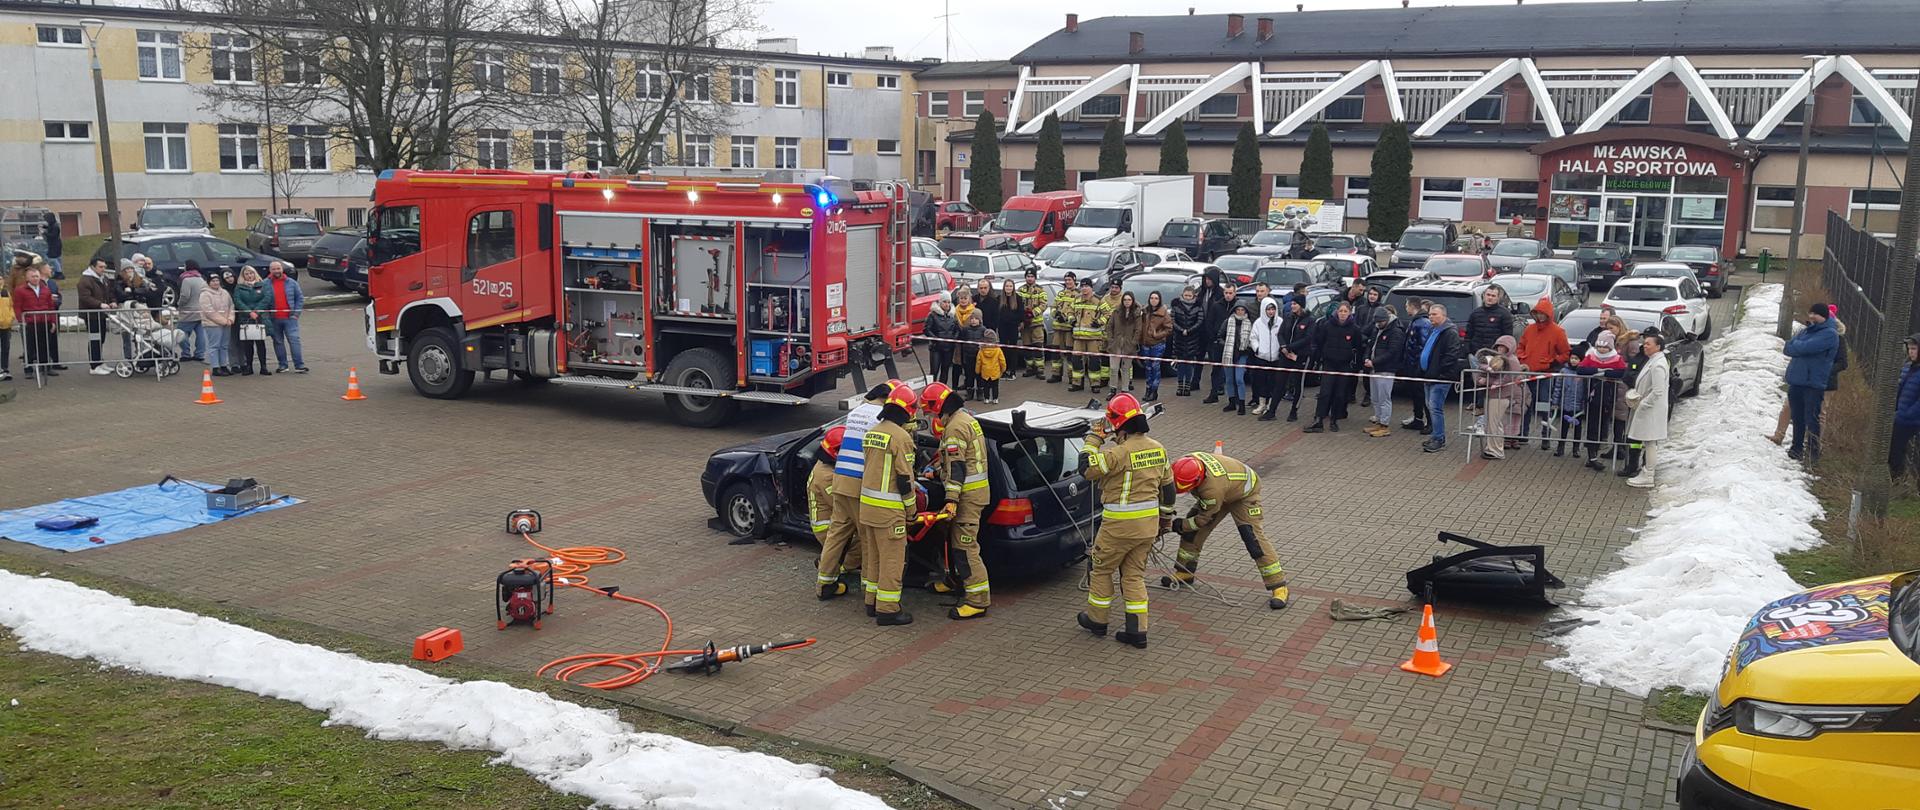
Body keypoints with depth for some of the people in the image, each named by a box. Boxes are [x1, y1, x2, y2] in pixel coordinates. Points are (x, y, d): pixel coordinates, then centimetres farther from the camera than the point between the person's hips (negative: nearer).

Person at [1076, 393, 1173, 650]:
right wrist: (1166, 518, 24)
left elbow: (1087, 469, -17)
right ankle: (1137, 631, 12)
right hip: (1149, 523, 7)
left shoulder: (1120, 452, -21)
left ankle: (1096, 619, 27)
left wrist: (1094, 438, -7)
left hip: (1120, 524, -7)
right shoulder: (1158, 449, 4)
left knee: (1101, 569, 13)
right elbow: (1167, 487, 13)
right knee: (1134, 574, 15)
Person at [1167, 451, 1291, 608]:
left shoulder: (1212, 488, -46)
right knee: (1191, 530, 2)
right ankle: (1184, 572, 18)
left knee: (1252, 538, -19)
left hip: (1244, 493, -7)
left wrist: (1180, 526, -19)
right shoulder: (1185, 463, -28)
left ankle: (1279, 587, -15)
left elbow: (1206, 518, -29)